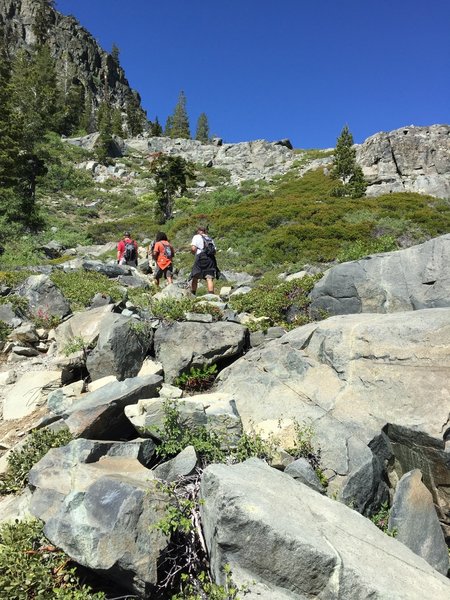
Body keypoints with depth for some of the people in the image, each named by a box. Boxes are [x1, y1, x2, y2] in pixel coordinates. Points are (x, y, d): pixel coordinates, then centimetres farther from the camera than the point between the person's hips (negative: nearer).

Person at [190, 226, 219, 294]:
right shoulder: (210, 239, 24)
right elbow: (214, 251, 15)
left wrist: (194, 253, 15)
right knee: (209, 278, -5)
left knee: (195, 277, 7)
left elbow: (193, 248, -5)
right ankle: (211, 294, -18)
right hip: (211, 259, 4)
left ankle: (192, 294, 9)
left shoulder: (197, 237, 9)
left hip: (201, 258, -3)